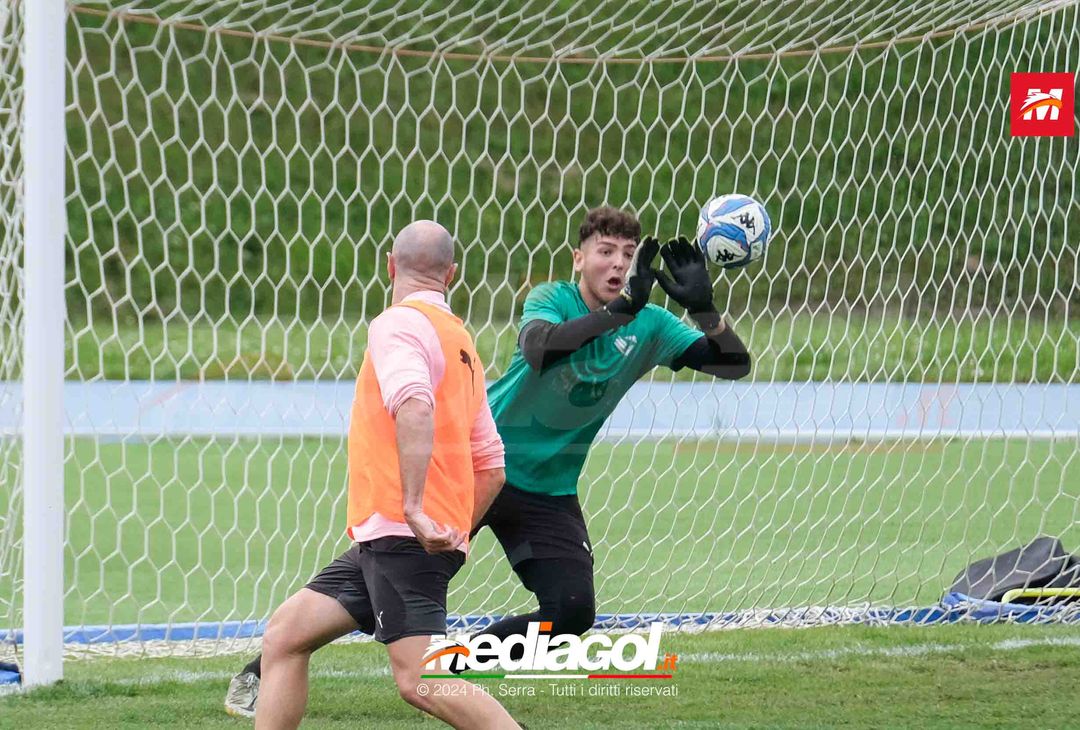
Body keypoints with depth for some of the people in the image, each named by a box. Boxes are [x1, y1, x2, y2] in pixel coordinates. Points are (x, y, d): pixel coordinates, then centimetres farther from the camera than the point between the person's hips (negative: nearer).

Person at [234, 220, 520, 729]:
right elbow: (491, 467, 23)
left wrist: (414, 507, -31)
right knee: (285, 634, 11)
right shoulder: (461, 345, 21)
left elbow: (415, 405, -27)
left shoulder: (399, 323, -7)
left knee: (420, 681, -18)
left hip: (403, 535, -10)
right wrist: (453, 535, 26)